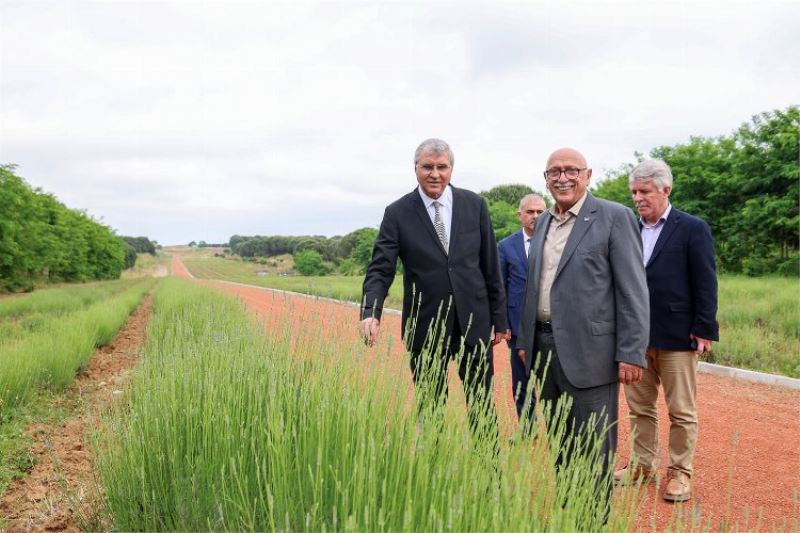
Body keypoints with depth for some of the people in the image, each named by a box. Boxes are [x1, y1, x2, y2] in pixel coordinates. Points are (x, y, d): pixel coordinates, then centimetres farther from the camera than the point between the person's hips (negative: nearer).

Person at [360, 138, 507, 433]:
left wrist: (499, 319, 7)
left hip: (474, 322, 2)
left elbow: (490, 266, 5)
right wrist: (371, 313, -26)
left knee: (482, 407, 12)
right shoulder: (398, 213, -4)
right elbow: (380, 269, -8)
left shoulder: (474, 205, 2)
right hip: (426, 328, -1)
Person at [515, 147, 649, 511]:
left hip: (588, 351, -6)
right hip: (545, 346, 7)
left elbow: (633, 290, -10)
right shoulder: (543, 223, 14)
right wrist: (524, 340, 16)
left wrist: (631, 353, -14)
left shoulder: (614, 217, -6)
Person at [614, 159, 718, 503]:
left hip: (676, 335, -4)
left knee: (682, 410, 7)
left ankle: (680, 471, 21)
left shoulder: (693, 228, -4)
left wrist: (704, 329, -11)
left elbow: (705, 283, -7)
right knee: (639, 406, 14)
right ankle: (642, 463, 28)